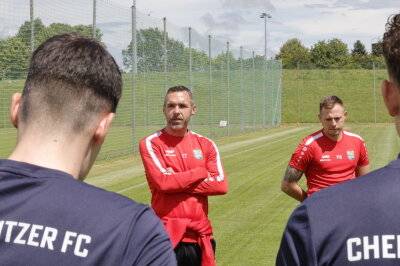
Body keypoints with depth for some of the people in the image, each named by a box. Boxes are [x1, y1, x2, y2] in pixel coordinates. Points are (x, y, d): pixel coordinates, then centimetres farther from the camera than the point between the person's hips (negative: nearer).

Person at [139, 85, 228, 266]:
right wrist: (202, 172, -4)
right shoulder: (151, 143, -2)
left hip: (201, 236, 4)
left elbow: (221, 185, -3)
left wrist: (177, 182, -10)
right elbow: (163, 182, -16)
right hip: (167, 237, -3)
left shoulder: (205, 144, 10)